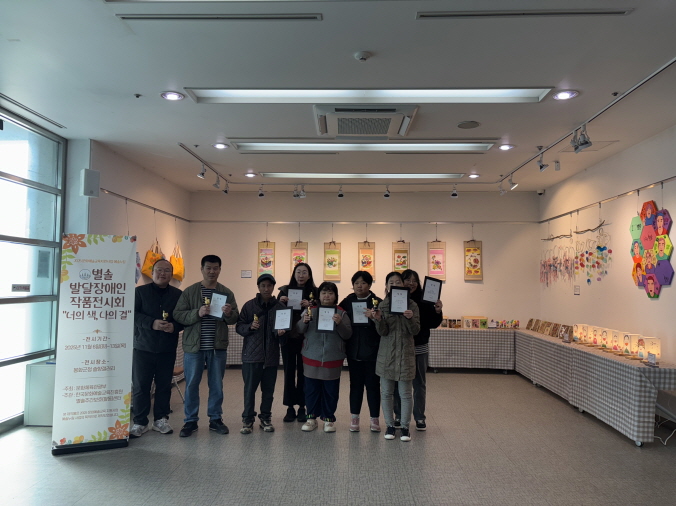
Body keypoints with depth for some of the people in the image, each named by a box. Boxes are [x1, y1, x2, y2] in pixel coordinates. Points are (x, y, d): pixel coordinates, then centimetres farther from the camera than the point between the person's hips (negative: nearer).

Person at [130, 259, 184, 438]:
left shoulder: (178, 294, 7)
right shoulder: (140, 291, 3)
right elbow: (132, 314, -7)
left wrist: (175, 326, -15)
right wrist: (152, 323, -20)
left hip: (167, 349, 2)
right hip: (143, 347, -1)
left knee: (164, 386, 7)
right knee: (140, 386, 2)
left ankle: (161, 419, 20)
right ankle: (140, 422, 13)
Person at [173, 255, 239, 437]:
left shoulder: (227, 293, 5)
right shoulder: (190, 291, -1)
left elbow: (234, 319, 1)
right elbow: (178, 315, -7)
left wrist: (229, 313, -22)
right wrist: (197, 313, -22)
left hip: (218, 347, 2)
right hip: (193, 346, -1)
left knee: (217, 385, 10)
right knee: (191, 385, 6)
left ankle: (215, 419, 24)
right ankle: (190, 421, 19)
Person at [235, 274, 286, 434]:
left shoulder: (280, 307, 4)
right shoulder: (249, 305, 1)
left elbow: (285, 328, 9)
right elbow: (239, 327, 1)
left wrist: (281, 332, -12)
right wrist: (250, 327, -18)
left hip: (271, 355, 1)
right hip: (251, 354, -1)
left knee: (268, 389, 8)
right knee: (250, 388, 2)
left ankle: (266, 418, 22)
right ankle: (247, 419, 15)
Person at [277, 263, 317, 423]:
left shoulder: (314, 292, 1)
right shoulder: (285, 290, 4)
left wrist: (310, 306, -18)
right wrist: (281, 302, -13)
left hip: (306, 338, -1)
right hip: (288, 337, 1)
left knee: (303, 372, 4)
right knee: (289, 371, 4)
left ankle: (302, 407, 14)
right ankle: (290, 408, 12)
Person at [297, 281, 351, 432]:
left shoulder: (341, 313, 1)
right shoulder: (310, 310, 3)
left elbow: (347, 335, -4)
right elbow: (299, 330, 1)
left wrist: (340, 324, -21)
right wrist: (304, 321, -19)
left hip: (333, 359, -1)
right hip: (312, 357, 1)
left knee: (331, 390, 7)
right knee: (311, 388, 8)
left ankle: (329, 418, 21)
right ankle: (311, 417, 22)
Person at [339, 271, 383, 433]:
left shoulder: (377, 302, -5)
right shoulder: (348, 301, 4)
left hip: (372, 352, -2)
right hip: (353, 351, 3)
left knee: (372, 385, 7)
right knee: (355, 384, 12)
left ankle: (375, 419, 19)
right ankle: (354, 418, 23)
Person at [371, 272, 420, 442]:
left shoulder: (412, 305, -2)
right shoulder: (382, 306, 0)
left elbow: (415, 331, -7)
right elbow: (383, 332, -6)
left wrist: (411, 318, -27)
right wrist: (378, 319, -26)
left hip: (406, 354, -1)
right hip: (386, 354, 1)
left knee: (405, 394, 4)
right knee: (386, 393, 8)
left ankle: (405, 427, 18)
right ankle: (390, 426, 22)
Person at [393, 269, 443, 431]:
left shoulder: (424, 301, -3)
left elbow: (432, 324, -2)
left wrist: (437, 311, -19)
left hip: (420, 348, 1)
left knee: (419, 383, 11)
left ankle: (420, 417, 25)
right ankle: (399, 416, 25)